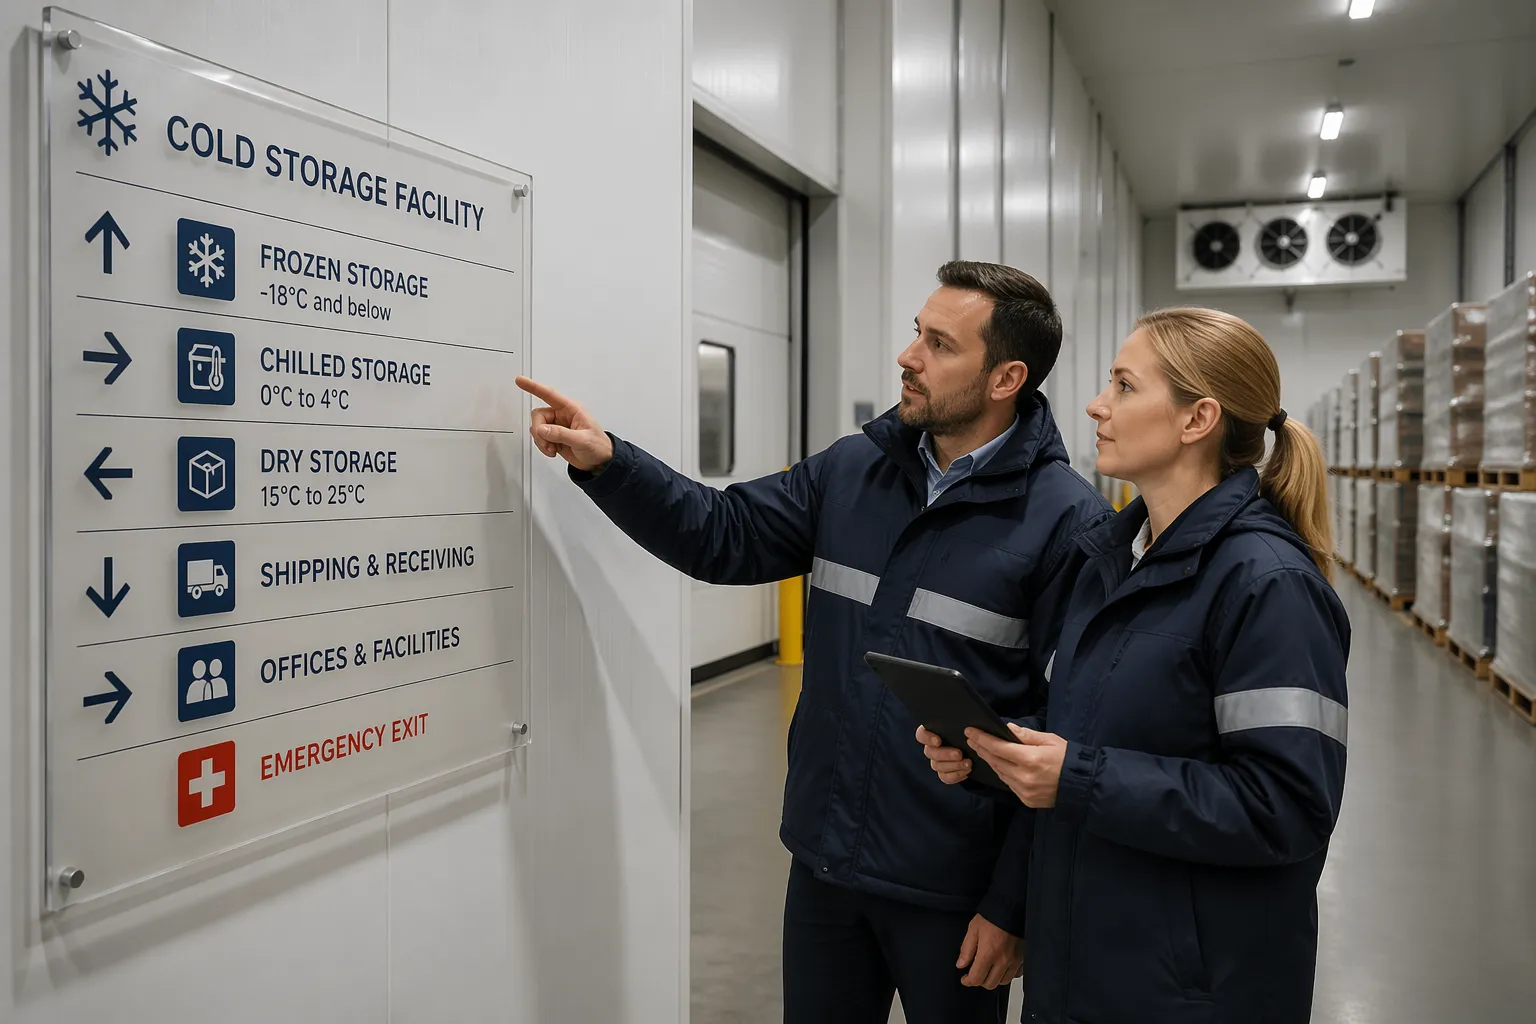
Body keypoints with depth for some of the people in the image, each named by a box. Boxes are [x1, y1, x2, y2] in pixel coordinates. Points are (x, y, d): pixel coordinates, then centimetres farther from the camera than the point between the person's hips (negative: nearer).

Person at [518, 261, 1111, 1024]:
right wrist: (606, 463, -9)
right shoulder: (849, 471, 2)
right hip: (823, 860, 5)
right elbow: (725, 536, 5)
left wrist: (1014, 904, -12)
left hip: (949, 888, -5)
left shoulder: (1067, 522, -15)